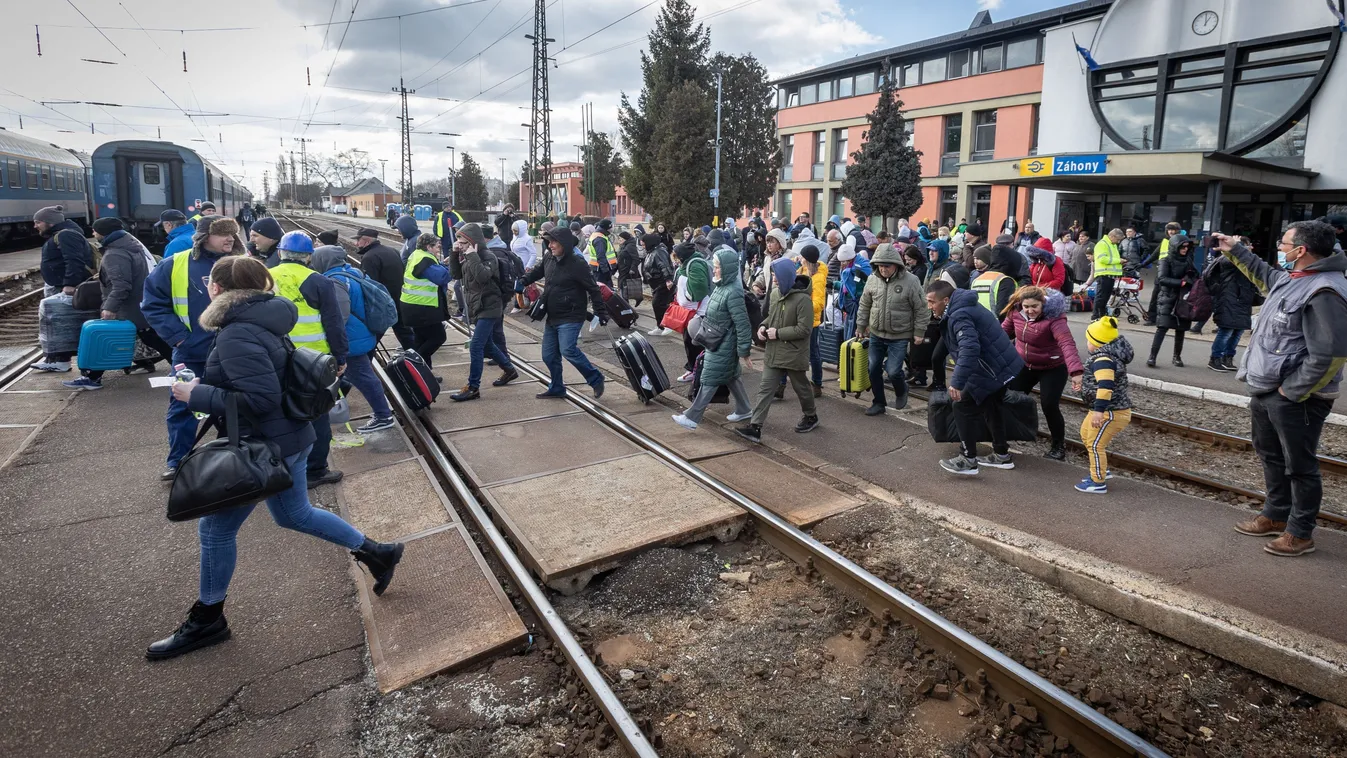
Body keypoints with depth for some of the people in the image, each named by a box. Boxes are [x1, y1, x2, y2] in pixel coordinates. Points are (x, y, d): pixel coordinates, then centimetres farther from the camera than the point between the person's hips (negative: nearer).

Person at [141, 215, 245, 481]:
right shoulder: (174, 266, -3)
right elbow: (153, 303, 2)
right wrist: (177, 335, -7)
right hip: (191, 352, 0)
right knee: (182, 406, 9)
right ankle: (178, 461, 25)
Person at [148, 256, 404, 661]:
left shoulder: (237, 335, -23)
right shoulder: (258, 320, 7)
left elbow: (261, 398, -29)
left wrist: (197, 395, -20)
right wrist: (199, 376, 10)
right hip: (288, 438, 10)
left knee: (215, 528, 7)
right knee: (295, 514, 24)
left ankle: (206, 621, 25)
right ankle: (377, 552, 29)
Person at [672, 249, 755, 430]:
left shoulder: (733, 292, -25)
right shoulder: (721, 286, 3)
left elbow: (742, 324, -23)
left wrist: (744, 352, -20)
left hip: (723, 346, -9)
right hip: (718, 343, 9)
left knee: (709, 380, 0)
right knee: (731, 376, 19)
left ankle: (692, 417, 8)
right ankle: (744, 410, 33)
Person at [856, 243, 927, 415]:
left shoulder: (910, 281, -14)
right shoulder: (872, 280, -3)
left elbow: (921, 309, -8)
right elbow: (864, 306, 10)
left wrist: (919, 332, -8)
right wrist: (860, 327, 11)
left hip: (900, 336, -4)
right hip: (876, 334, 4)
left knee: (893, 371, -9)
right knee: (874, 369, 9)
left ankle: (901, 391, 25)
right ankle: (879, 402, 27)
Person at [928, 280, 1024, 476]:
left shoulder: (959, 315, -24)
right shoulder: (962, 308, 11)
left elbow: (969, 349, -36)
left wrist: (957, 382, -38)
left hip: (992, 370, -11)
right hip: (1001, 366, 11)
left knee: (963, 408, -4)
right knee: (990, 408, 23)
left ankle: (968, 460, 2)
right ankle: (1002, 455, 36)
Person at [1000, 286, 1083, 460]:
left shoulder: (1054, 318, -30)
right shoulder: (1015, 312, -14)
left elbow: (1067, 343, -43)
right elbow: (1005, 332, 3)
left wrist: (1076, 371, -56)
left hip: (1053, 368, -5)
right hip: (1025, 366, 5)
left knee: (1049, 406, -13)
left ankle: (1058, 445, 9)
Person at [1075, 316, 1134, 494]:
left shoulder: (1103, 359, -25)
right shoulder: (1111, 354, 9)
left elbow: (1105, 386, -37)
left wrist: (1099, 410, -40)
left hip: (1111, 412, -11)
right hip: (1108, 409, 11)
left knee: (1095, 444, -1)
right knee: (1086, 433, 24)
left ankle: (1098, 483, 11)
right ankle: (1100, 470, 36)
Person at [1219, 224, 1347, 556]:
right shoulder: (1289, 278, 6)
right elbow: (1264, 276, 33)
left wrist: (1291, 391, -21)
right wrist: (1234, 251, 32)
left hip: (1295, 398, -10)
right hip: (1267, 390, 10)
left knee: (1300, 466, 4)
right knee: (1271, 455, 22)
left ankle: (1300, 533, 18)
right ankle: (1276, 516, 38)